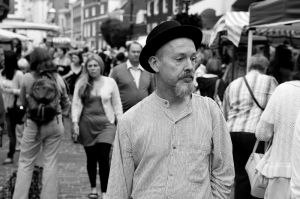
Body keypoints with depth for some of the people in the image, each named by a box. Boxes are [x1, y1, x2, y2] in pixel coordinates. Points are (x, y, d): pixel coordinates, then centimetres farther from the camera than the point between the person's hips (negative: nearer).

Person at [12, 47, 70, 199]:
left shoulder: (27, 78, -7)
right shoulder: (58, 78, 0)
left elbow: (23, 101, 2)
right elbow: (66, 103, 8)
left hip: (33, 124, -2)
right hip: (55, 123, 2)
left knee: (25, 163, 10)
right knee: (51, 162, 9)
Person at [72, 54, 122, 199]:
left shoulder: (110, 82, 2)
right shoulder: (81, 83, 4)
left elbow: (117, 105, 5)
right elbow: (76, 104, 3)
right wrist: (75, 122, -7)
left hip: (106, 124, -2)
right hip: (87, 125, 2)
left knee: (103, 158, -8)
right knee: (91, 158, 10)